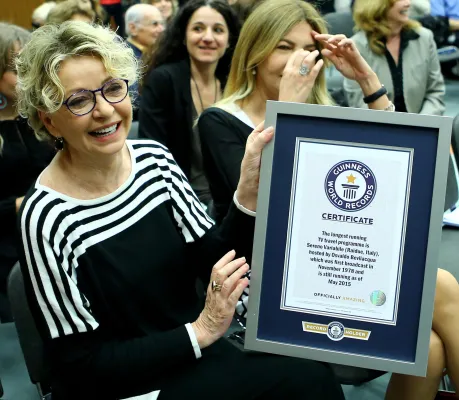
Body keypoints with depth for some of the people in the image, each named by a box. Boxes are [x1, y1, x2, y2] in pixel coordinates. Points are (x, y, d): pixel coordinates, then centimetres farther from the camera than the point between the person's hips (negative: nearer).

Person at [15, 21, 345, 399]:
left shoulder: (153, 158, -4)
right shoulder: (47, 218, -20)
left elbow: (213, 260, -3)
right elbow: (80, 366, -17)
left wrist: (249, 188, -19)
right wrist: (199, 331, -21)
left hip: (192, 356, 6)